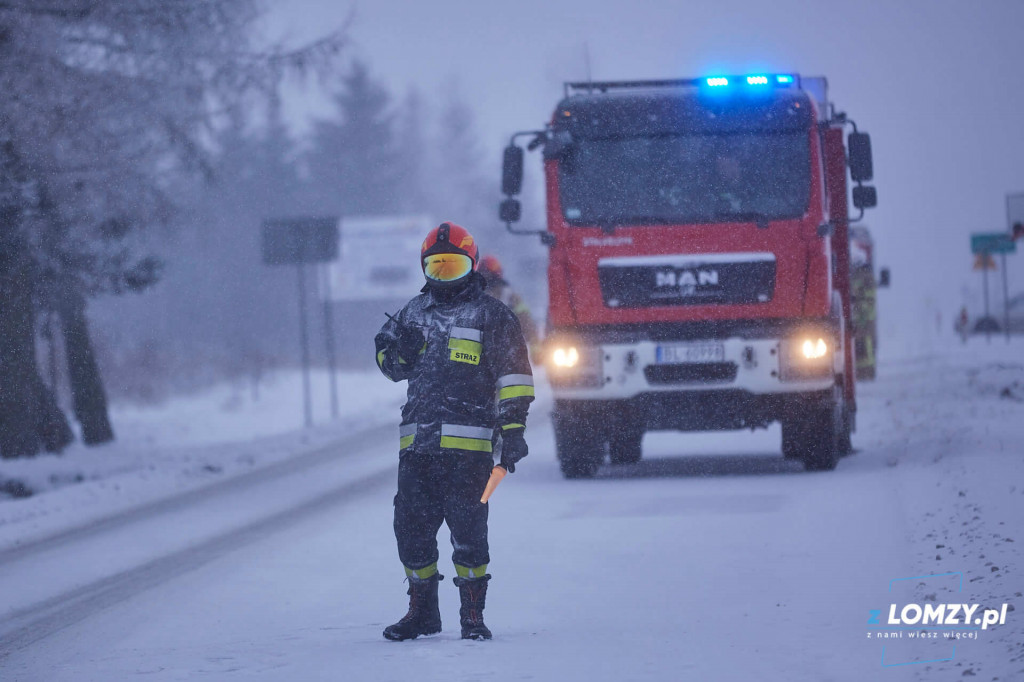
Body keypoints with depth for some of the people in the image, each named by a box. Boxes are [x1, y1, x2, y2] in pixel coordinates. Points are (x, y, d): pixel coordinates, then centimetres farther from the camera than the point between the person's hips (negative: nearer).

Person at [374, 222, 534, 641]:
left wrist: (513, 429, -12)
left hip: (468, 441, -5)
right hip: (417, 441, 5)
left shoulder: (491, 315, 3)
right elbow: (393, 367, 26)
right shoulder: (414, 313, 18)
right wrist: (395, 349, 1)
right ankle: (422, 612, 19)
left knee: (467, 528, -7)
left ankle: (473, 614, 3)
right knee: (412, 527, 5)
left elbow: (513, 374, -3)